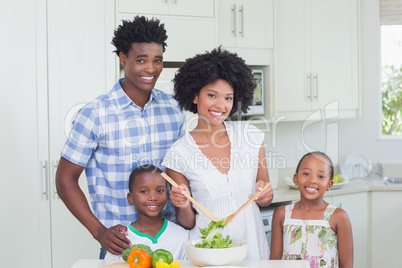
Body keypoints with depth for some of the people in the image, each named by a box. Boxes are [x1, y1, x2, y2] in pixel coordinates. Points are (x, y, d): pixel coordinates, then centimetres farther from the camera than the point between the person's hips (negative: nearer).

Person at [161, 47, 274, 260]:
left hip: (252, 246, 2)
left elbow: (265, 197, 9)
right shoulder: (178, 154, -8)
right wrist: (184, 207, -20)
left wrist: (264, 196, -12)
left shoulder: (250, 135, -2)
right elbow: (187, 223, -1)